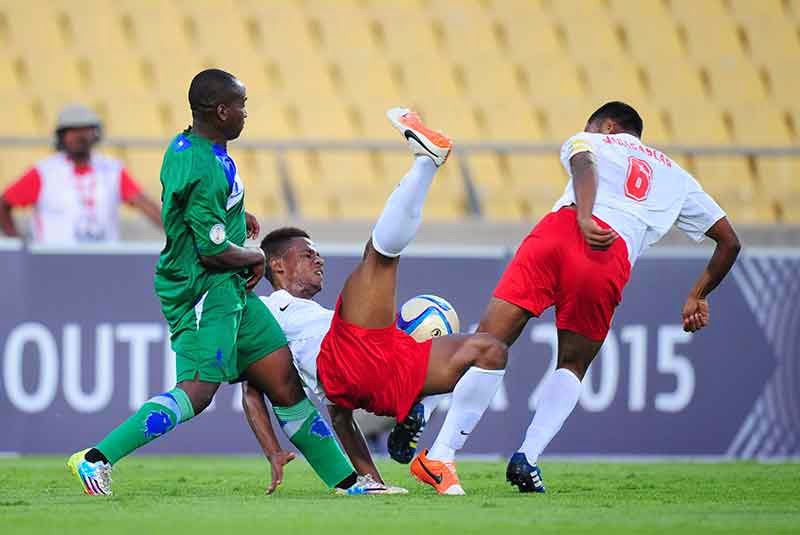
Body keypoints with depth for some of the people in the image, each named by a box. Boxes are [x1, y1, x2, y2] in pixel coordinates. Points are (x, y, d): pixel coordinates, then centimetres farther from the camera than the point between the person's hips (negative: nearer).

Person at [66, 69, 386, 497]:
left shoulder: (184, 146, 9)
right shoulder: (207, 170, -23)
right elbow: (213, 250, -21)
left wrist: (235, 217, 26)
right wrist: (257, 257, -4)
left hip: (230, 289, 10)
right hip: (205, 290, -10)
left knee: (285, 380, 10)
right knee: (197, 392, -18)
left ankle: (346, 480, 13)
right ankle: (96, 459, -16)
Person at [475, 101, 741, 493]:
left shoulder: (587, 141, 28)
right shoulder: (677, 176, 37)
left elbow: (584, 166, 2)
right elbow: (729, 241, 36)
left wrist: (585, 219, -15)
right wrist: (698, 296, 45)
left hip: (559, 230, -2)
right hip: (611, 262, 2)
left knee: (487, 344, -4)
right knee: (572, 366, 19)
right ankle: (528, 457, 2)